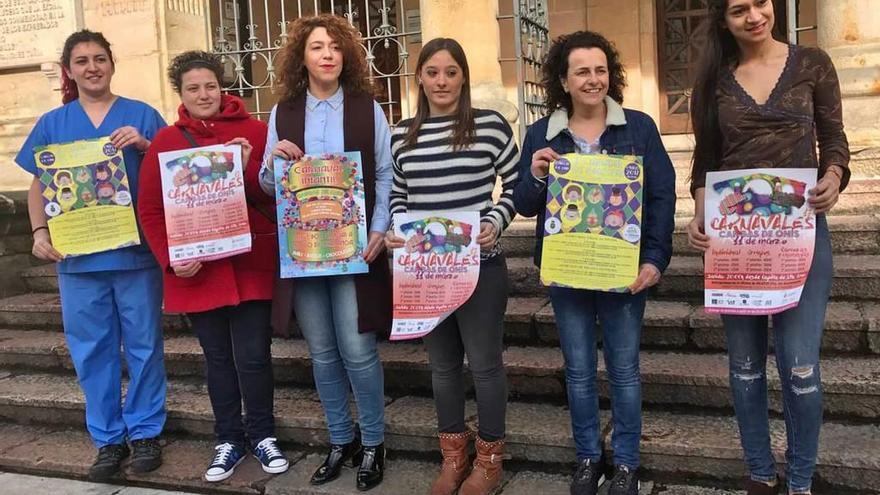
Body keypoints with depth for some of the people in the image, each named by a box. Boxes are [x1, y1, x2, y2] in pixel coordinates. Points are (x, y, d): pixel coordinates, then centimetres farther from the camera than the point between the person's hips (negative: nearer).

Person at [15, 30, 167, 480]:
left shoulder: (142, 116, 4)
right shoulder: (52, 124, 10)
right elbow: (39, 185, 12)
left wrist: (143, 145, -15)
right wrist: (40, 232, -3)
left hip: (136, 252, -2)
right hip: (77, 256, 2)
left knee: (144, 346, 5)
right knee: (92, 351, 8)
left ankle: (145, 432, 20)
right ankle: (108, 439, 21)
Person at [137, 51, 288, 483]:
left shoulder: (254, 131, -1)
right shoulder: (165, 141, 3)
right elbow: (149, 210, 1)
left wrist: (248, 169, -20)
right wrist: (171, 259, -10)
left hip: (250, 264, -1)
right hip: (197, 270, 2)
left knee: (253, 356, 3)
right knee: (218, 358, 13)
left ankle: (262, 435, 24)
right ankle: (229, 440, 28)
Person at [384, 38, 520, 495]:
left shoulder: (490, 125, -5)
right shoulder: (401, 134, 7)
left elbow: (516, 186, 1)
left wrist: (495, 223, -14)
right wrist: (392, 232, -2)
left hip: (480, 266, -4)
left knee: (484, 363, 7)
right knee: (442, 364, 16)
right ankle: (453, 457, 33)